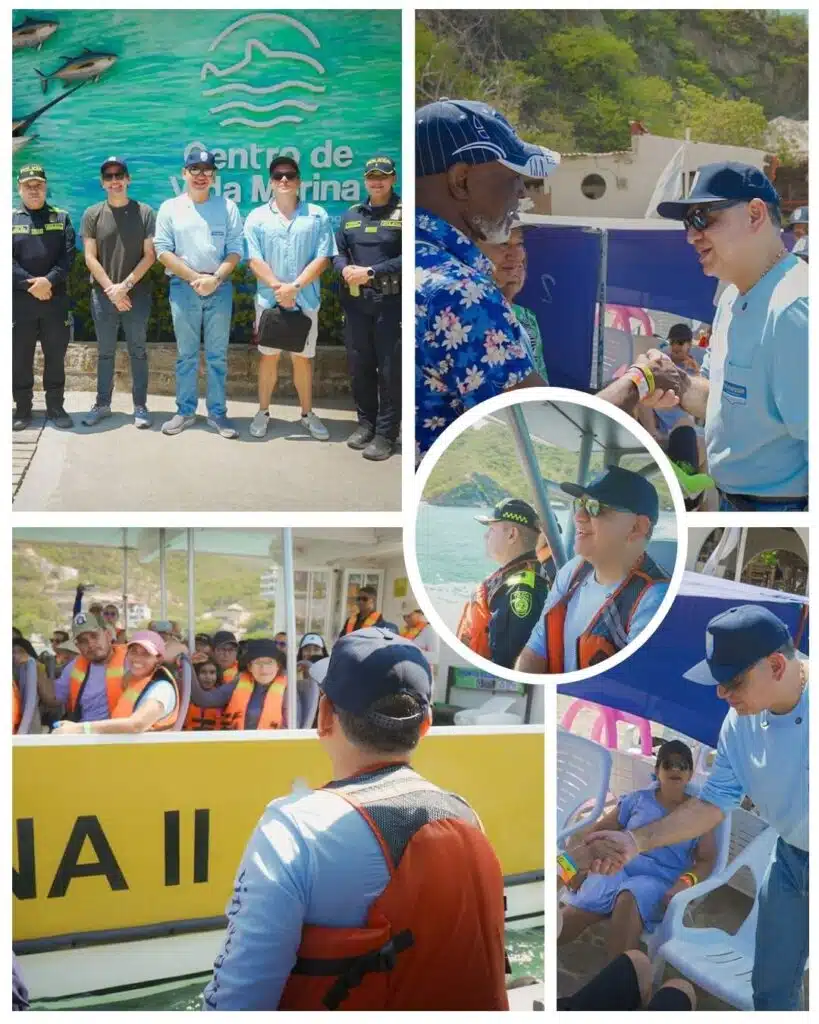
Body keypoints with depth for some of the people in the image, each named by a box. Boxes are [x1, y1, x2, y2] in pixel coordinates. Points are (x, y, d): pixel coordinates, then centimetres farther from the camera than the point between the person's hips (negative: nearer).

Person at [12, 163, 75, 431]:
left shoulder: (61, 218, 8)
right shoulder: (9, 219, 5)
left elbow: (68, 256, -3)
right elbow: (7, 259, -4)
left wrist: (49, 280, -17)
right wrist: (31, 284, -15)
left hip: (55, 299, 1)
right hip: (19, 300, 0)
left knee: (55, 356, 5)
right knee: (20, 357, 4)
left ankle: (55, 407, 14)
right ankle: (22, 408, 13)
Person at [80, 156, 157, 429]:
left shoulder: (145, 213, 0)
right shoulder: (92, 215, 3)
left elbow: (150, 255, -4)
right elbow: (90, 257, -1)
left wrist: (125, 285, -11)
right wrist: (111, 289, -10)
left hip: (137, 295, -1)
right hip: (103, 296, 1)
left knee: (138, 352, 4)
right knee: (105, 353, 9)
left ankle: (140, 406, 10)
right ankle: (102, 404, 17)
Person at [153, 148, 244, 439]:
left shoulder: (227, 207, 5)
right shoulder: (170, 208, 4)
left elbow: (235, 250, 1)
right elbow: (162, 251, -1)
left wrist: (215, 278, -13)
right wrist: (194, 278, -11)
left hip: (220, 288, 0)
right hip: (183, 287, 0)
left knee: (217, 355, 4)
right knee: (186, 355, 6)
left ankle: (217, 412, 9)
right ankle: (185, 411, 14)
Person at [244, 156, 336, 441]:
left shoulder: (318, 215, 0)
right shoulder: (257, 217, 2)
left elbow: (323, 258, -6)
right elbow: (254, 260, -5)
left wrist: (295, 287, -15)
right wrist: (278, 287, -17)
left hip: (306, 300, 0)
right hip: (269, 300, 0)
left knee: (303, 359, 9)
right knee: (268, 356, 8)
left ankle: (307, 413, 21)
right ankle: (263, 412, 19)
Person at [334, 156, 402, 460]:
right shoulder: (350, 215, 15)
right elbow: (338, 251, 14)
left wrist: (371, 272, -17)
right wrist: (345, 269, -9)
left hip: (391, 302, -5)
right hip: (356, 301, 5)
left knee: (389, 369, -2)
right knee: (359, 365, 11)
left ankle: (386, 433, 3)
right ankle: (366, 423, 24)